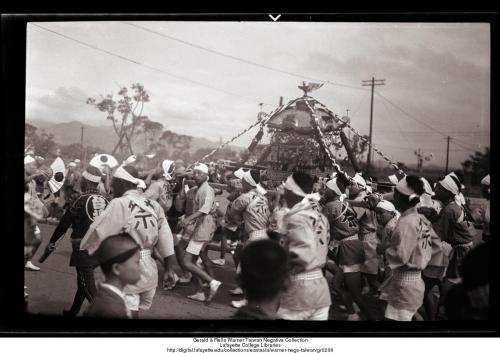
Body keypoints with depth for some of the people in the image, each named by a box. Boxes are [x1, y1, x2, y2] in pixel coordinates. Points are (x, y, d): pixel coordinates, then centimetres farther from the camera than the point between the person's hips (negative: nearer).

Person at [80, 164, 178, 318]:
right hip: (150, 272, 6)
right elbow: (166, 241, 4)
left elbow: (98, 232, -13)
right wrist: (169, 270, 11)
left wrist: (82, 250, 5)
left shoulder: (119, 204, -13)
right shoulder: (154, 205, 4)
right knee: (136, 311, 21)